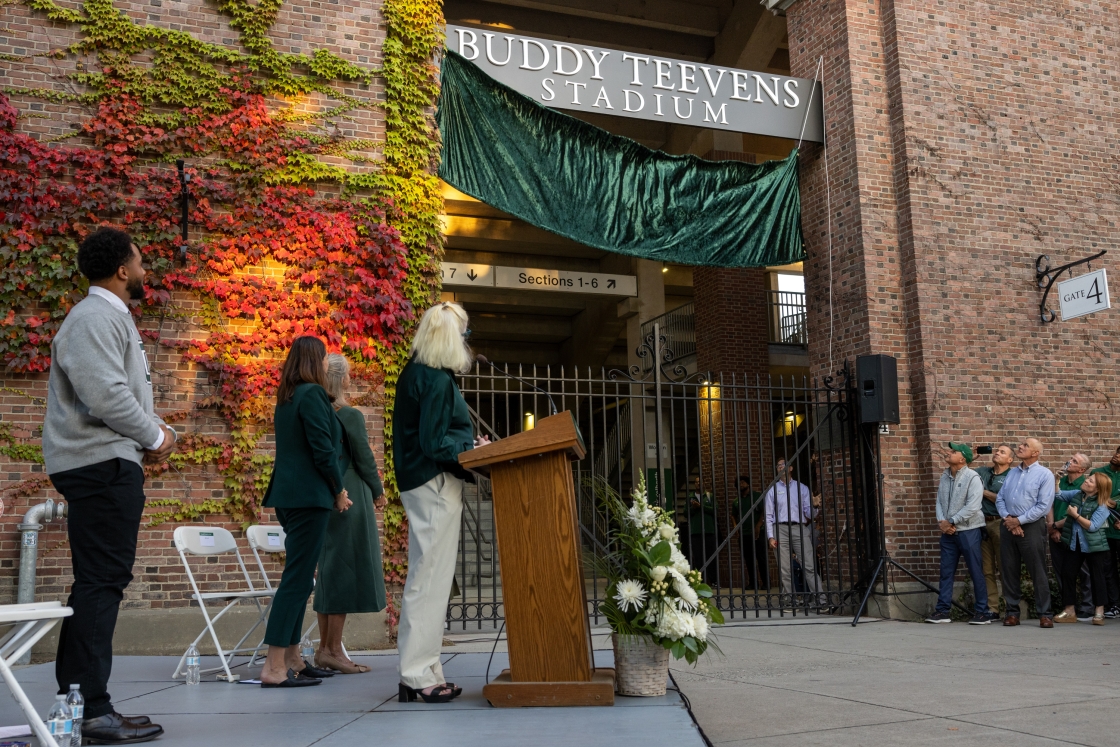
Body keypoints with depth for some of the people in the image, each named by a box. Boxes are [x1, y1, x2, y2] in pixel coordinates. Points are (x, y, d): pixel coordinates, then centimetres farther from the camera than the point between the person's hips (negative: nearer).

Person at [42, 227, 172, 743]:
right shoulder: (95, 318, -12)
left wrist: (158, 429, 7)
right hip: (101, 465, -11)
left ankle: (75, 704, 21)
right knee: (101, 583, -9)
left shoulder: (114, 317, 21)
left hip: (110, 464, 11)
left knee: (100, 582, 13)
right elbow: (105, 395, -23)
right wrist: (154, 437, -11)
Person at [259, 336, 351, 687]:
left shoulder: (287, 398, 17)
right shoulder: (313, 394, -11)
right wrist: (339, 491, -4)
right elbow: (323, 450, -17)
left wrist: (332, 489, 18)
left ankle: (292, 659, 18)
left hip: (288, 495, 10)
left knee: (297, 578, 13)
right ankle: (274, 668, -9)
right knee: (298, 578, -9)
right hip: (309, 496, -10)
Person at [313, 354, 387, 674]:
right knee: (346, 567, -2)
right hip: (351, 499, -7)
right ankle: (333, 650, 1)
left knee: (329, 568, 13)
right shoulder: (351, 416, -13)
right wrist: (377, 490, 7)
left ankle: (325, 648, 17)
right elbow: (364, 459, -9)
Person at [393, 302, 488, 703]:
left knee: (424, 577, 13)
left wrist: (467, 442, 13)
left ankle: (419, 671, 21)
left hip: (420, 484, 10)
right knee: (431, 578, -5)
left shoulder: (415, 373, 13)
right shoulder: (437, 380, -16)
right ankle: (418, 674, 1)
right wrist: (474, 448, -8)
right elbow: (433, 444, -20)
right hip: (436, 484, -10)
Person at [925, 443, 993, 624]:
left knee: (976, 572, 1)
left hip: (968, 530, -6)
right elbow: (939, 501, 9)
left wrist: (951, 522, -14)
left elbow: (972, 506, -17)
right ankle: (943, 610, 11)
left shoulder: (972, 478, -10)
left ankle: (983, 611, 9)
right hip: (948, 531, 6)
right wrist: (941, 521, -8)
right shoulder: (945, 477, 10)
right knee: (946, 571, 7)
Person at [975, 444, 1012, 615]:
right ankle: (991, 608, 10)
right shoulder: (982, 472, 15)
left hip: (1000, 523, -5)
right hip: (982, 523, 5)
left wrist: (984, 492, -6)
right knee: (987, 569, 6)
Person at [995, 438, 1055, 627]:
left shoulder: (1045, 475, -3)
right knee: (1009, 570, 6)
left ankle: (1044, 614, 3)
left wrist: (1019, 521, -13)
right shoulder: (1012, 472, 16)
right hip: (1008, 526, 6)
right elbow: (1000, 498, 11)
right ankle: (1012, 612, 13)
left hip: (1031, 527, -5)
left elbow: (1043, 506, -12)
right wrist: (1007, 518, -7)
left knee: (1038, 572, -2)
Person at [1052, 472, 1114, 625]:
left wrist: (1075, 515, -17)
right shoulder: (1076, 495, 5)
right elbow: (1058, 494, 16)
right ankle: (1069, 611, 11)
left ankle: (1099, 612, 10)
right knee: (1068, 574, 3)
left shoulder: (1102, 506, -12)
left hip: (1094, 547, -6)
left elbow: (1093, 526, -20)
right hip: (1074, 544, 6)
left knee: (1097, 577, 2)